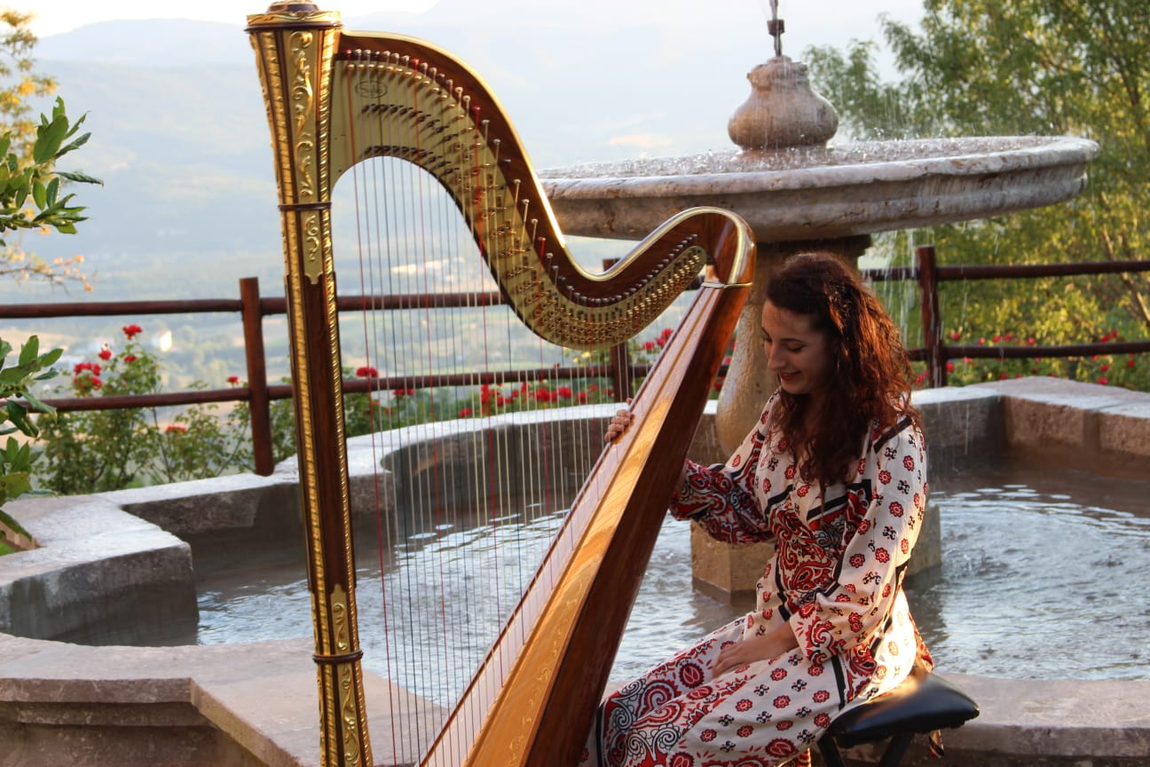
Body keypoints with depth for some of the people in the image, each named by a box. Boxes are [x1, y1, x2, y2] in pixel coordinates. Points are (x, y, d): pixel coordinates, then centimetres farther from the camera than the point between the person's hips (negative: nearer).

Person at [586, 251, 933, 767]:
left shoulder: (892, 443, -20)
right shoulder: (786, 410, 3)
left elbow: (866, 594, -19)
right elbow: (739, 508, 9)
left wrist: (778, 642, -12)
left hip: (848, 650, -7)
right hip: (775, 623, 8)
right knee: (617, 718, -5)